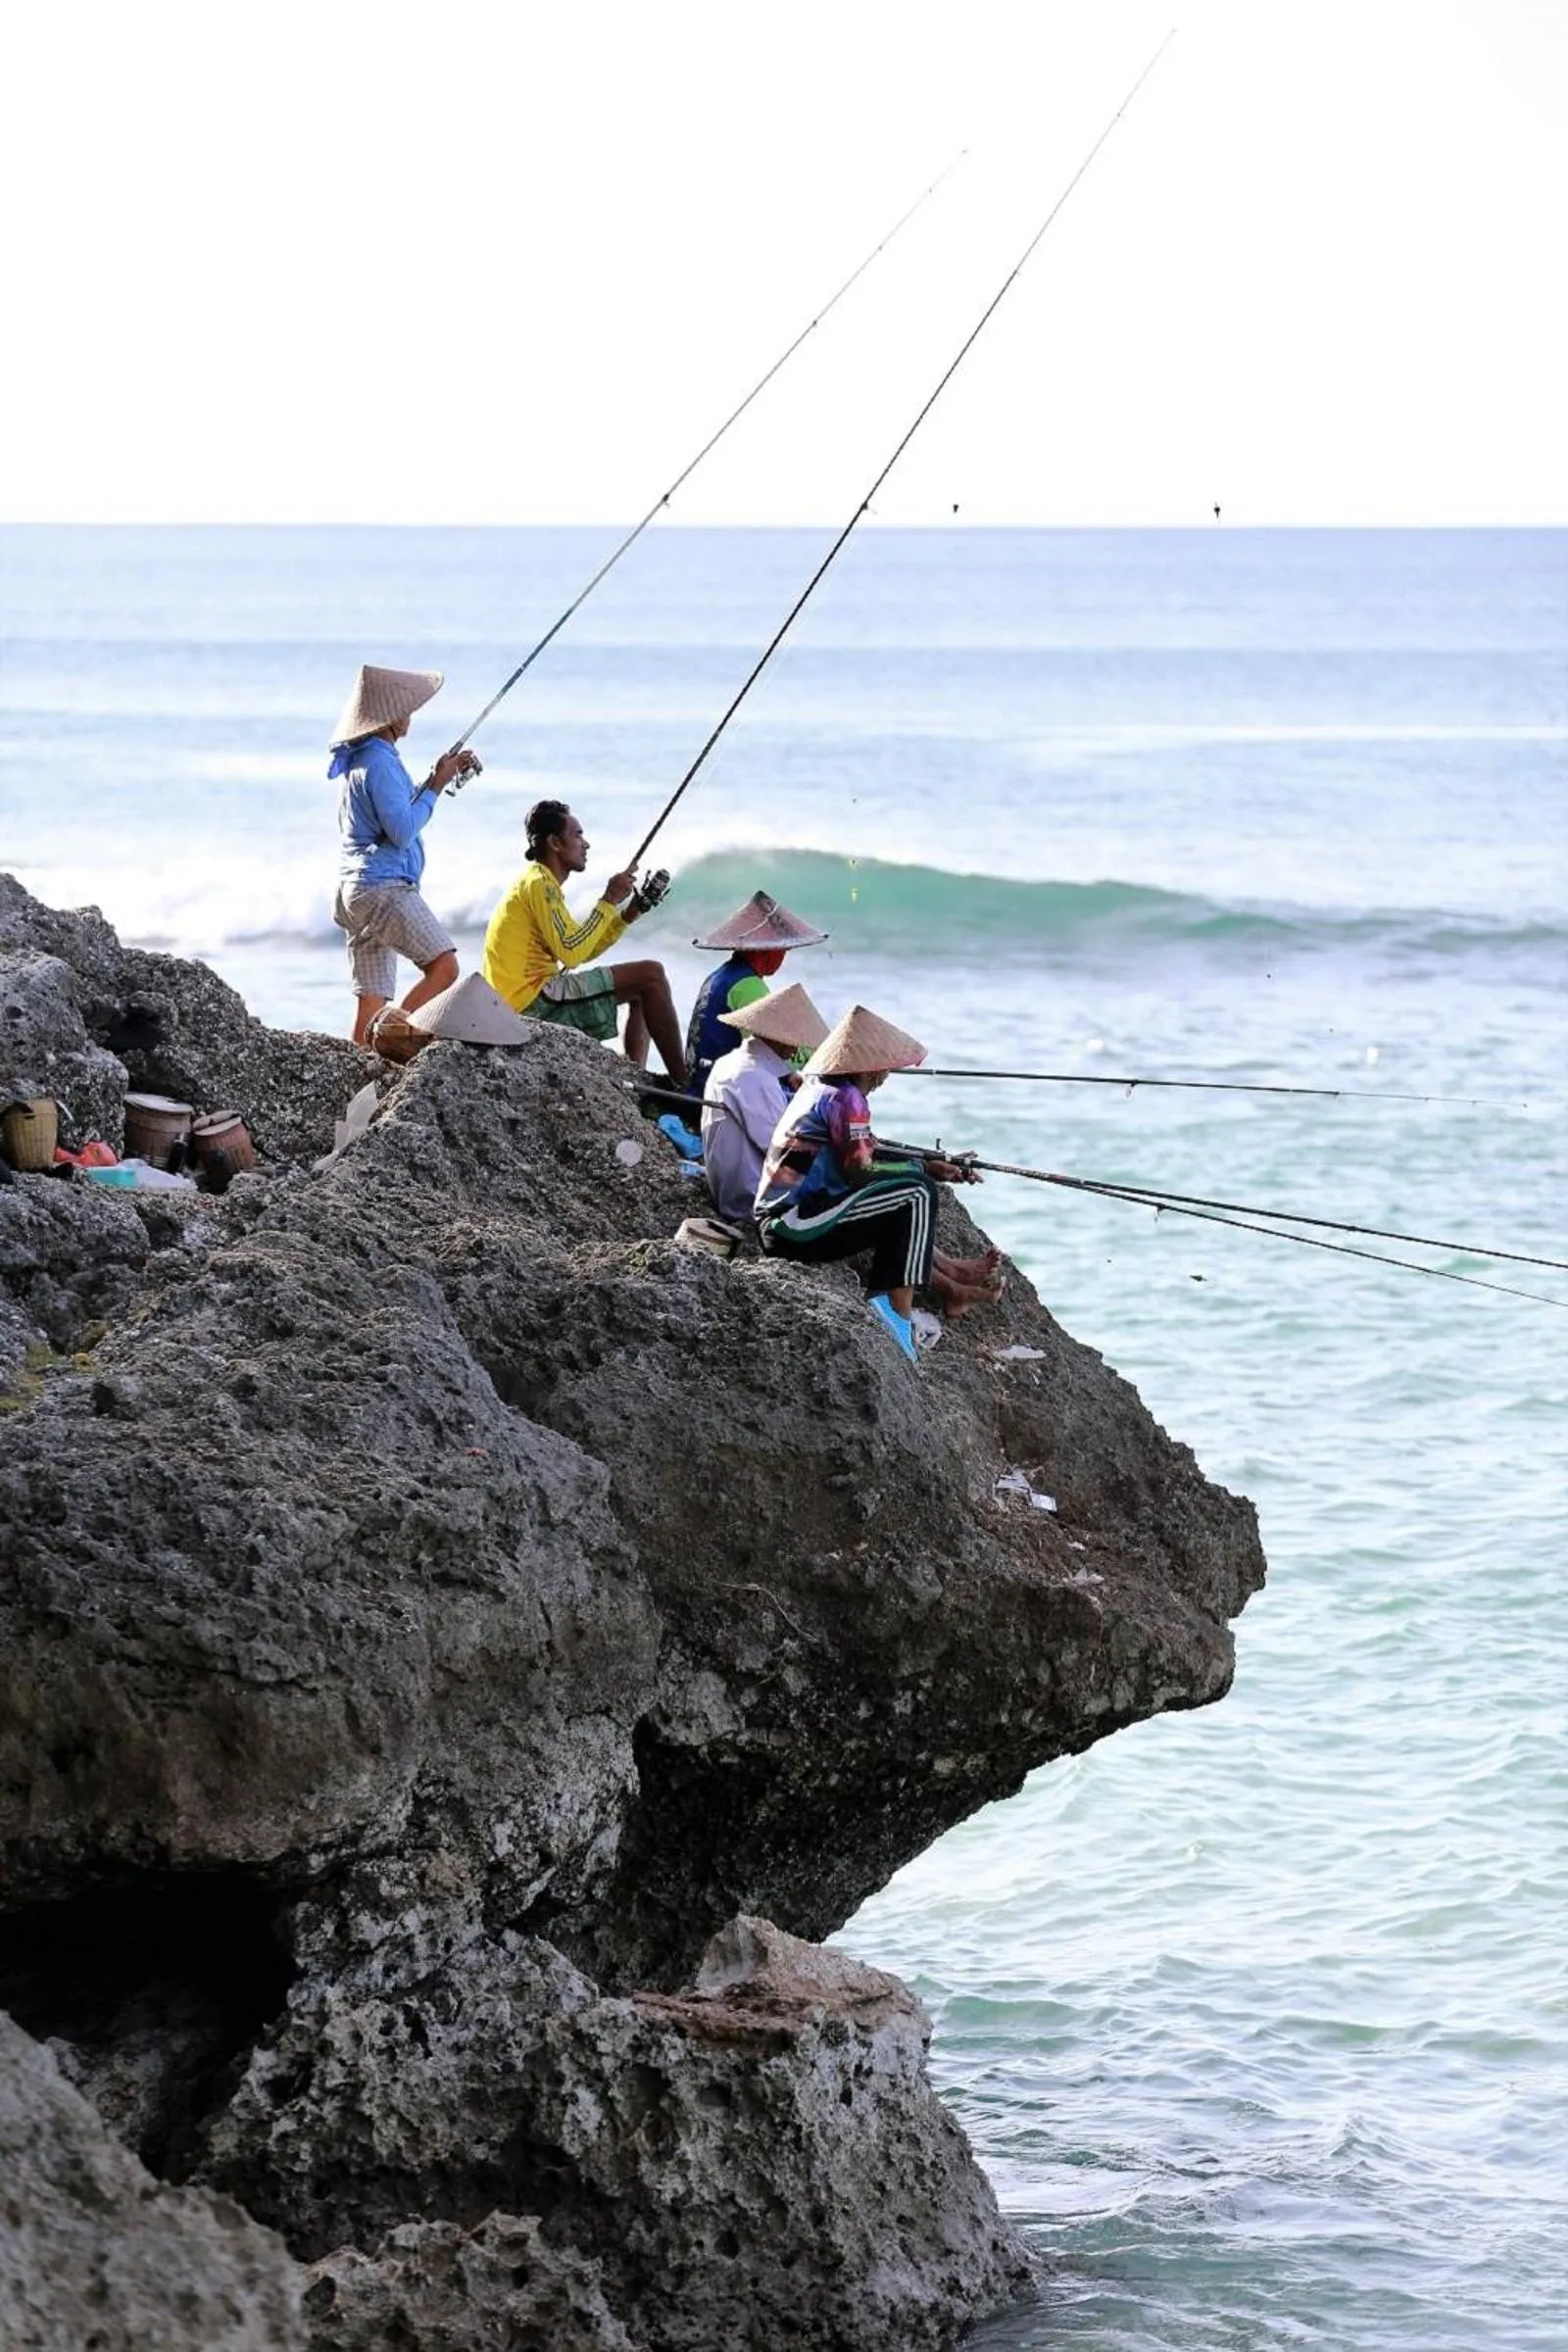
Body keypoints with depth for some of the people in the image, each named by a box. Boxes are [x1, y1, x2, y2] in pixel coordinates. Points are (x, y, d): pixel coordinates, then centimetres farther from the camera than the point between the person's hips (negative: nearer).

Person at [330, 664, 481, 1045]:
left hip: (356, 890, 10)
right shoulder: (379, 762, -13)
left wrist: (437, 778, 22)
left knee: (372, 1000, 6)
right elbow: (402, 832, -18)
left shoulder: (357, 759, 17)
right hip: (383, 885, -10)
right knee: (444, 966, -14)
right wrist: (437, 786, -8)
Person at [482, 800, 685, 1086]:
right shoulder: (539, 884, -11)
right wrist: (608, 902, -13)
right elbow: (571, 953, -21)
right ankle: (683, 1084, -13)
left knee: (641, 992, 23)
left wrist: (628, 914, 12)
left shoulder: (539, 882, 21)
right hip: (535, 1000, -11)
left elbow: (584, 950, 21)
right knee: (651, 975, -13)